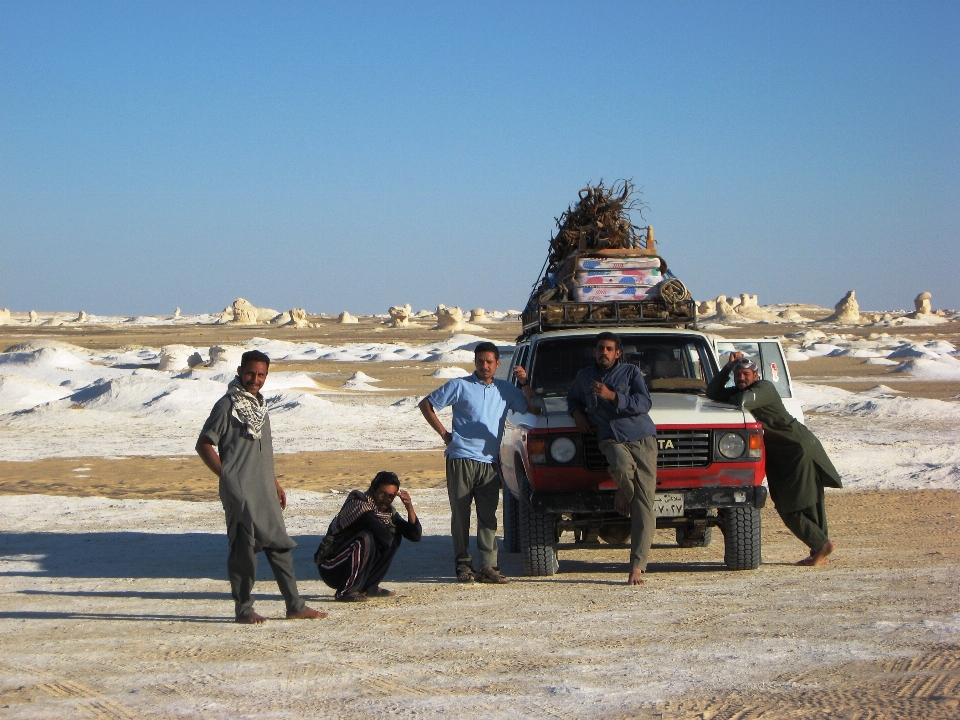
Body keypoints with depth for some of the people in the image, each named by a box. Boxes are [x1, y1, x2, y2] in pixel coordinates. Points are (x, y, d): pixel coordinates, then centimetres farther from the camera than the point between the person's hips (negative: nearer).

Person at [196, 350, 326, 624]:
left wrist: (275, 484, 23)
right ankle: (244, 609, 4)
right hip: (239, 492, -8)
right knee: (244, 548, -4)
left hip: (264, 491, 8)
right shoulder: (227, 405, -7)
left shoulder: (259, 405, 17)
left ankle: (295, 606, 12)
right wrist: (227, 476, -12)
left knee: (280, 545, 8)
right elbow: (204, 444, -9)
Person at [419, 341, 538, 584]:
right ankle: (463, 564, 5)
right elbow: (426, 404, 7)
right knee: (461, 514, -1)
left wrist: (525, 383, 2)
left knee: (488, 516, -3)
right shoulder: (460, 386, 5)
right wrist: (444, 433, 1)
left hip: (489, 463, 3)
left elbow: (534, 409, 16)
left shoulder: (505, 390, 15)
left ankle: (488, 566, -5)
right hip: (461, 460, -3)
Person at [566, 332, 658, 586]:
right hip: (612, 439, 1)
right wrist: (577, 412, 16)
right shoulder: (584, 377, 20)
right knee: (623, 467, -39)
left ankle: (637, 567, -11)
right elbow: (572, 399, 39)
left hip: (642, 439, -1)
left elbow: (644, 403, -3)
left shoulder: (631, 372, 9)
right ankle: (623, 494, -4)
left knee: (644, 504, -10)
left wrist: (612, 396, -14)